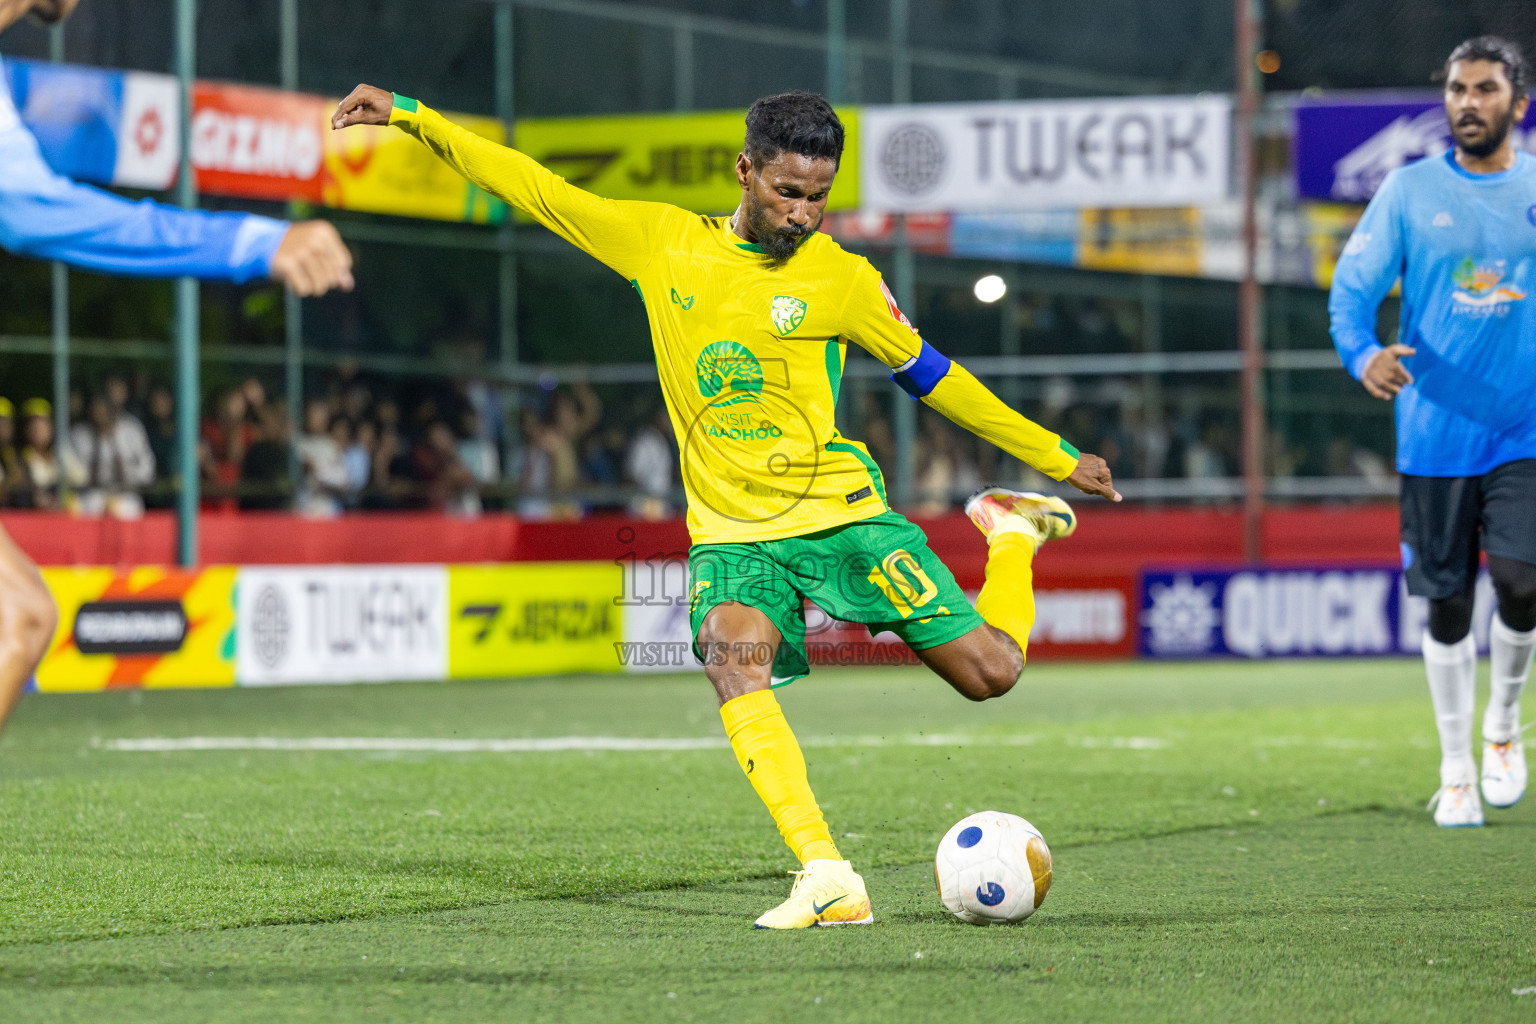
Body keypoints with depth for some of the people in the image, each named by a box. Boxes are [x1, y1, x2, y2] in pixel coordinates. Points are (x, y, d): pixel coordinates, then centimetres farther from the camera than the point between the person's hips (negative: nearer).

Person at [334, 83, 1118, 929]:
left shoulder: (841, 278, -1)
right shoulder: (663, 242, 3)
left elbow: (930, 375, 9)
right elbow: (535, 188, 7)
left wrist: (1056, 456, 12)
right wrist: (411, 116, 5)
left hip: (842, 514, -1)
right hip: (732, 533, 1)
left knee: (990, 671, -8)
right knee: (733, 653, -33)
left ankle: (1011, 534, 28)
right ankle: (827, 878, -38)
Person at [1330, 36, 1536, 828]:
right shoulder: (1409, 191, 2)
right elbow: (1354, 286, -3)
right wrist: (1362, 352, -23)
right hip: (1436, 433, 0)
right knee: (1449, 604, 4)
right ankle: (1456, 771, 18)